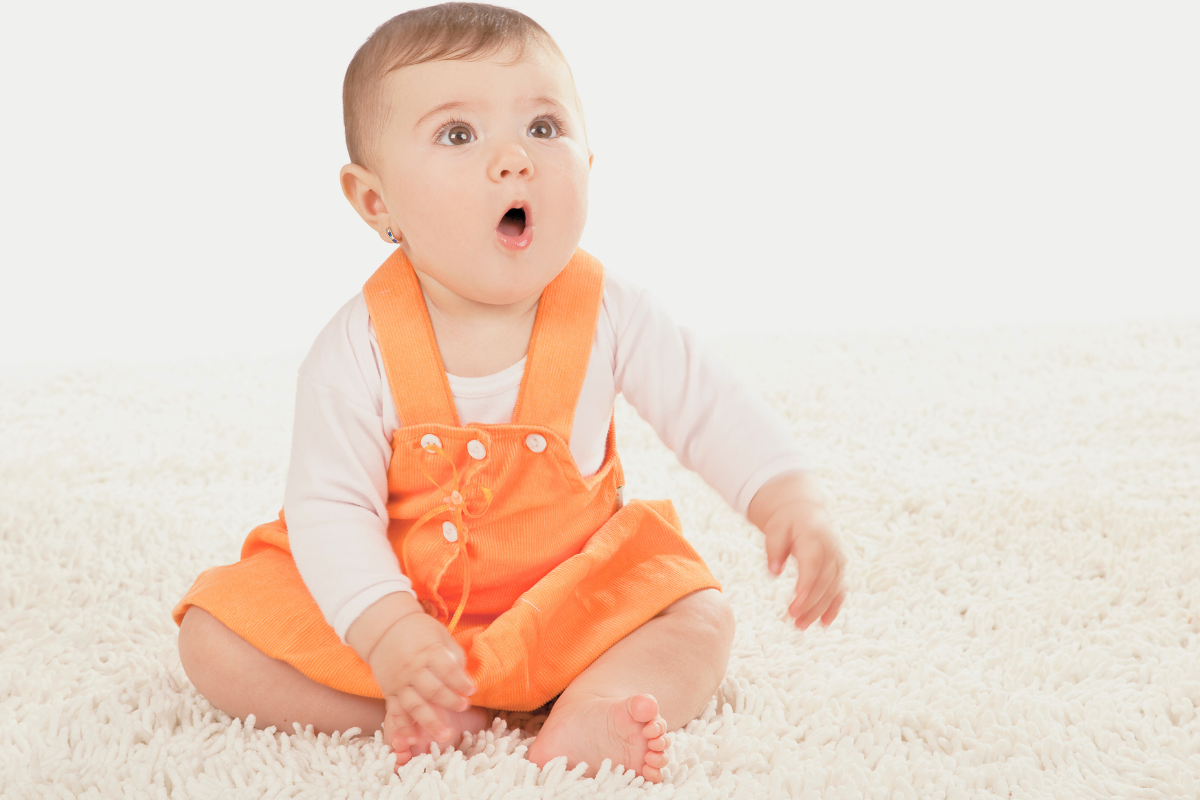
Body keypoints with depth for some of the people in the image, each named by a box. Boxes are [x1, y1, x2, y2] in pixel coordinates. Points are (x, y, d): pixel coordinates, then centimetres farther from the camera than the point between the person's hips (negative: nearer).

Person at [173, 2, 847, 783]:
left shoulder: (609, 316, -15)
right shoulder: (360, 347, -21)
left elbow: (712, 410, -9)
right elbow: (330, 507, -21)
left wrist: (790, 500, -26)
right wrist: (387, 631, -34)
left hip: (566, 606, 2)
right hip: (401, 597, -1)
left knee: (700, 619, -13)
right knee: (216, 638, -16)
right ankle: (439, 718, -19)